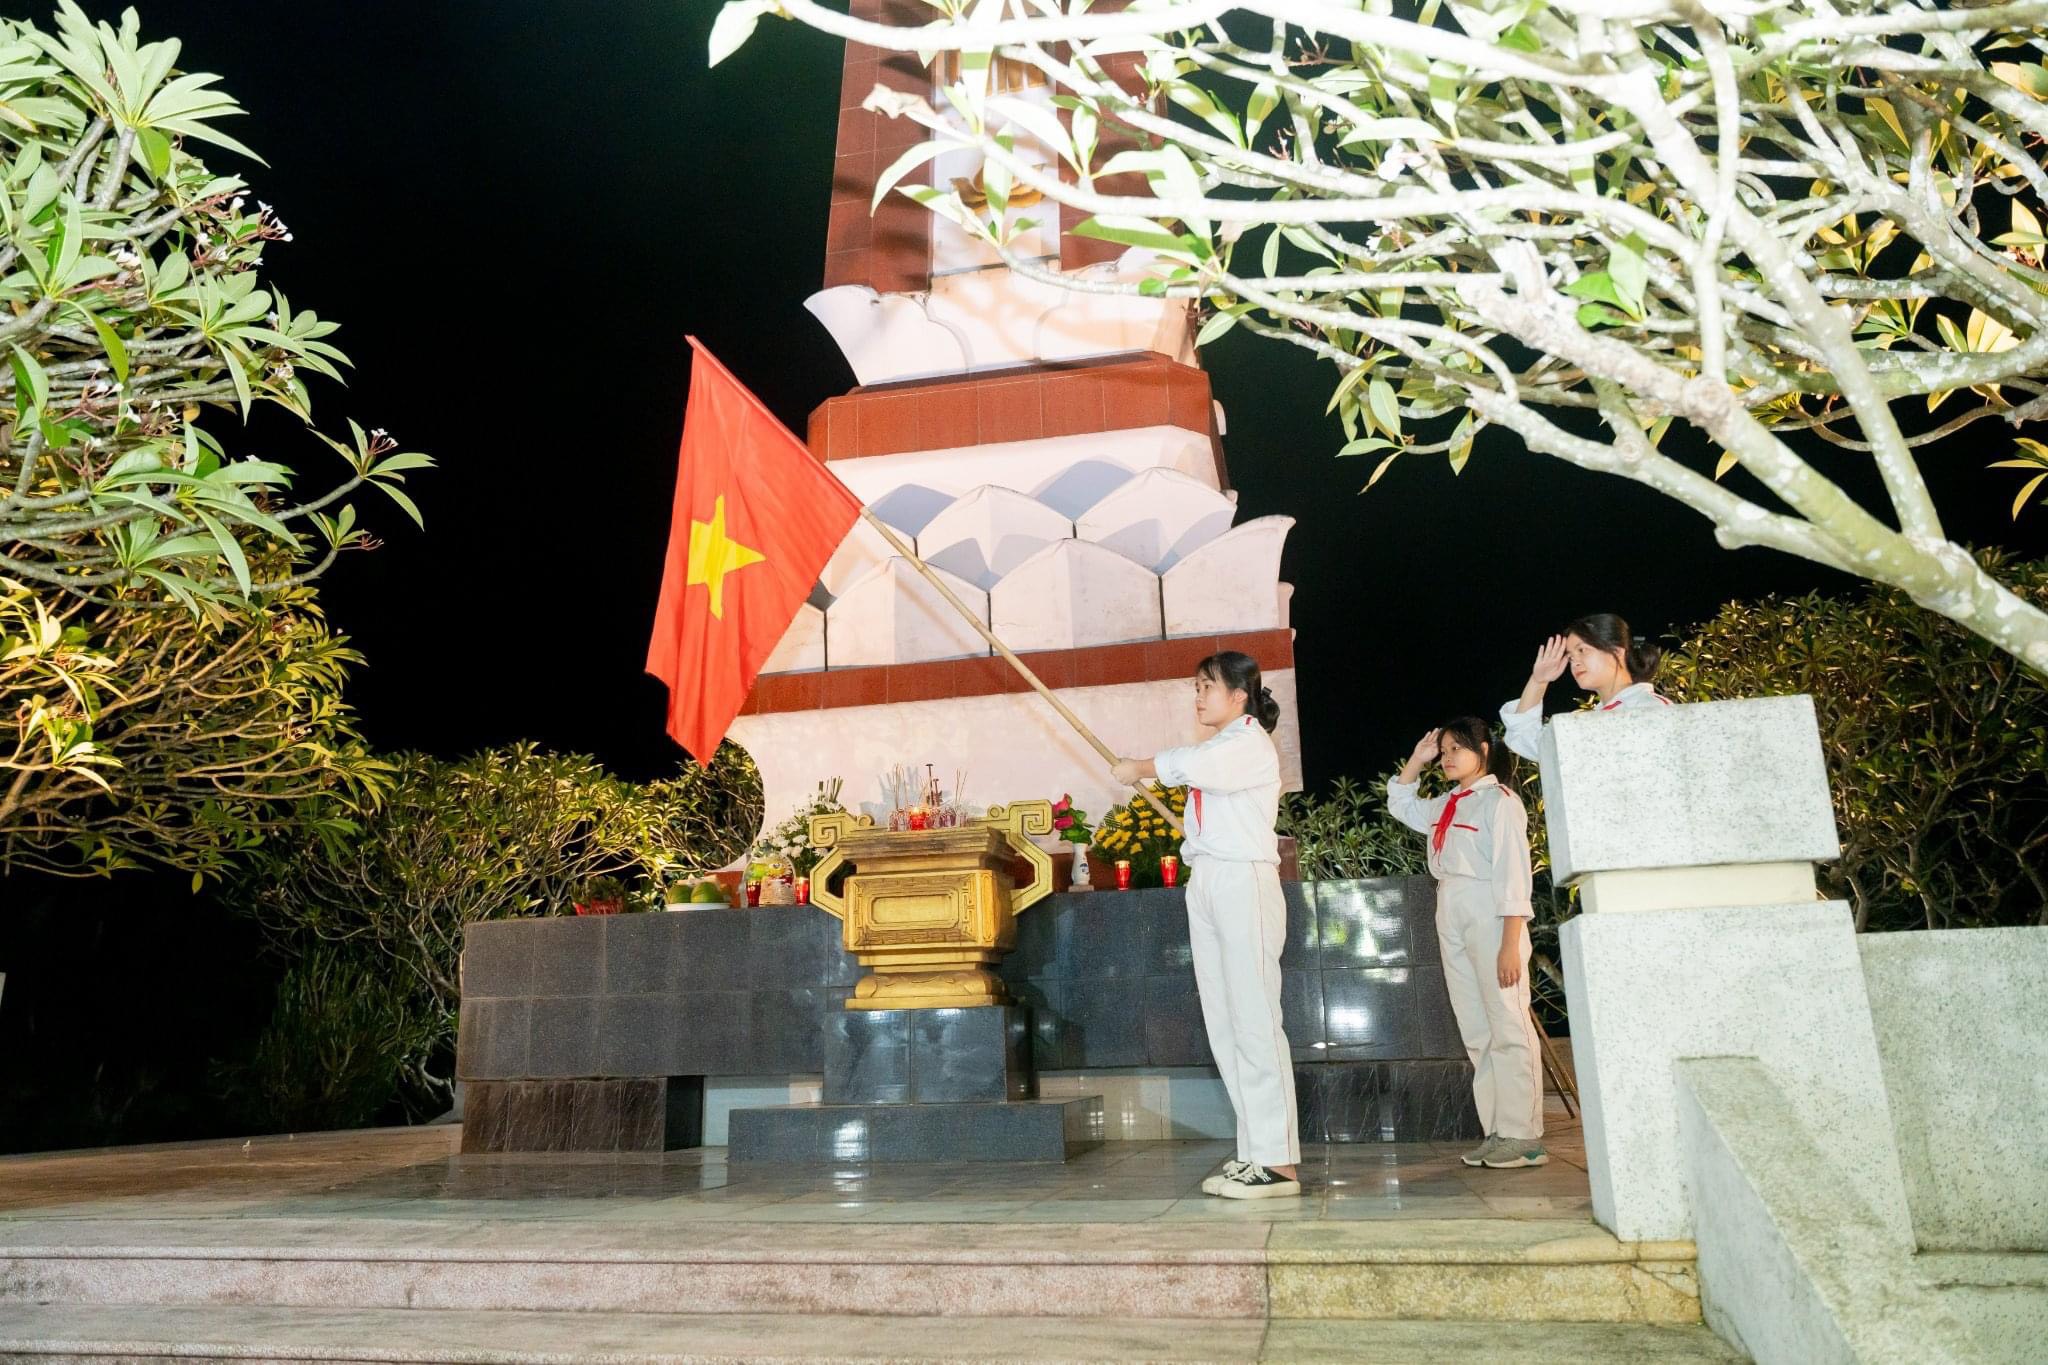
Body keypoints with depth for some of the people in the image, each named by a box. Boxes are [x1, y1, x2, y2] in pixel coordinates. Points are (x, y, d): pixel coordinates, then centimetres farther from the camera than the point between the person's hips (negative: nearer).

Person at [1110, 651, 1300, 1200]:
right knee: (1224, 1028, 7)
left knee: (1254, 1022, -10)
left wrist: (1139, 768, -10)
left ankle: (1280, 1161, -8)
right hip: (1205, 884, 9)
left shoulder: (1252, 744, -7)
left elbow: (1188, 766, -23)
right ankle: (1254, 1154, 12)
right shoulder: (1216, 749, 22)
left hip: (1244, 883, -9)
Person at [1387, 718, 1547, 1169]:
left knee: (1507, 1026, -5)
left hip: (1489, 917, -8)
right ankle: (1495, 1132, 13)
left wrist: (1510, 944, -17)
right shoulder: (1445, 805, 16)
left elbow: (1512, 873, -12)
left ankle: (1523, 1136, -1)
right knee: (1475, 1032, 8)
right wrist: (1417, 759, 20)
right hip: (1451, 919, 8)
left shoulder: (1499, 801, -7)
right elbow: (1400, 804, 34)